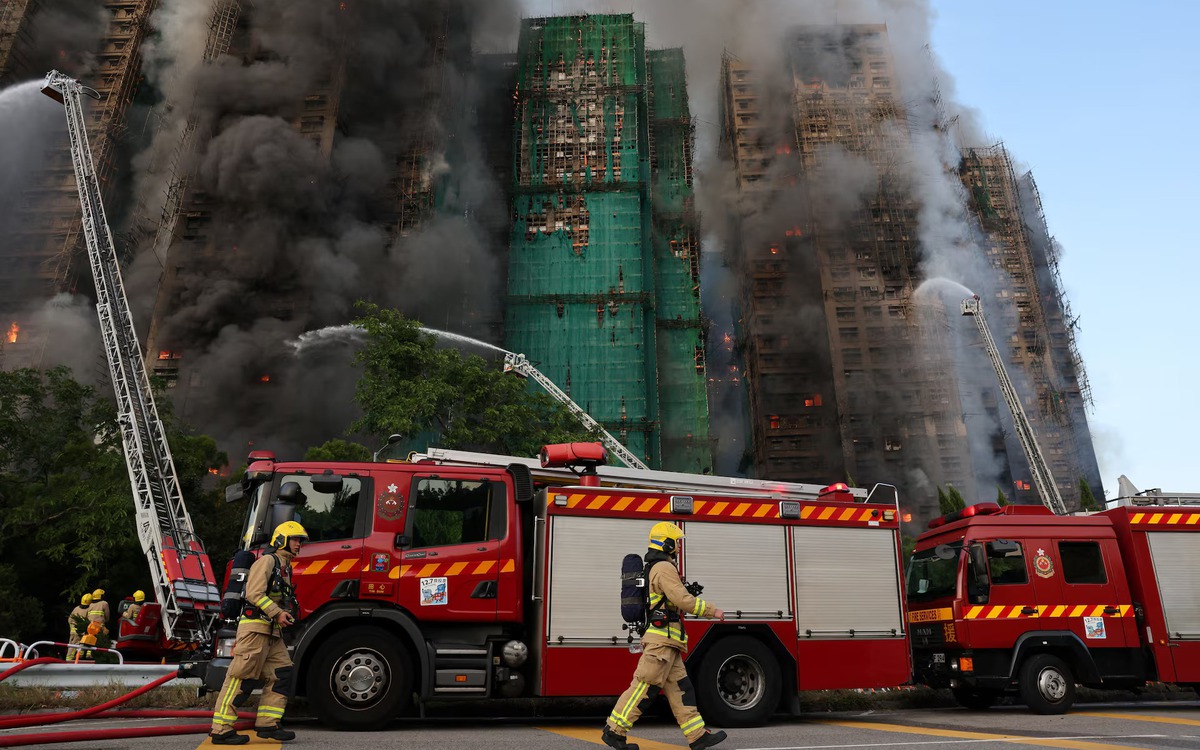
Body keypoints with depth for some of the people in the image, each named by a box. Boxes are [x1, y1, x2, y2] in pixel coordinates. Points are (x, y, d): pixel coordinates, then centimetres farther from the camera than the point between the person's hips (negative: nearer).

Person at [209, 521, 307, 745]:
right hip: (255, 628, -10)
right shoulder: (267, 561, -8)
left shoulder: (285, 567, 21)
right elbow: (254, 594, -18)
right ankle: (220, 730, -3)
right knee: (241, 679, -8)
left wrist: (285, 616, 12)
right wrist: (277, 613, -20)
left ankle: (267, 724, 9)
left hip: (272, 633, 10)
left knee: (282, 675, 5)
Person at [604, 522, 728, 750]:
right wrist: (712, 611, -9)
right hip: (662, 639, -11)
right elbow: (683, 600, -19)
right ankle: (614, 731, -2)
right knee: (645, 687, -7)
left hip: (666, 644, 11)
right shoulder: (664, 568, -13)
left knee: (680, 688, 8)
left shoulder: (654, 568, 20)